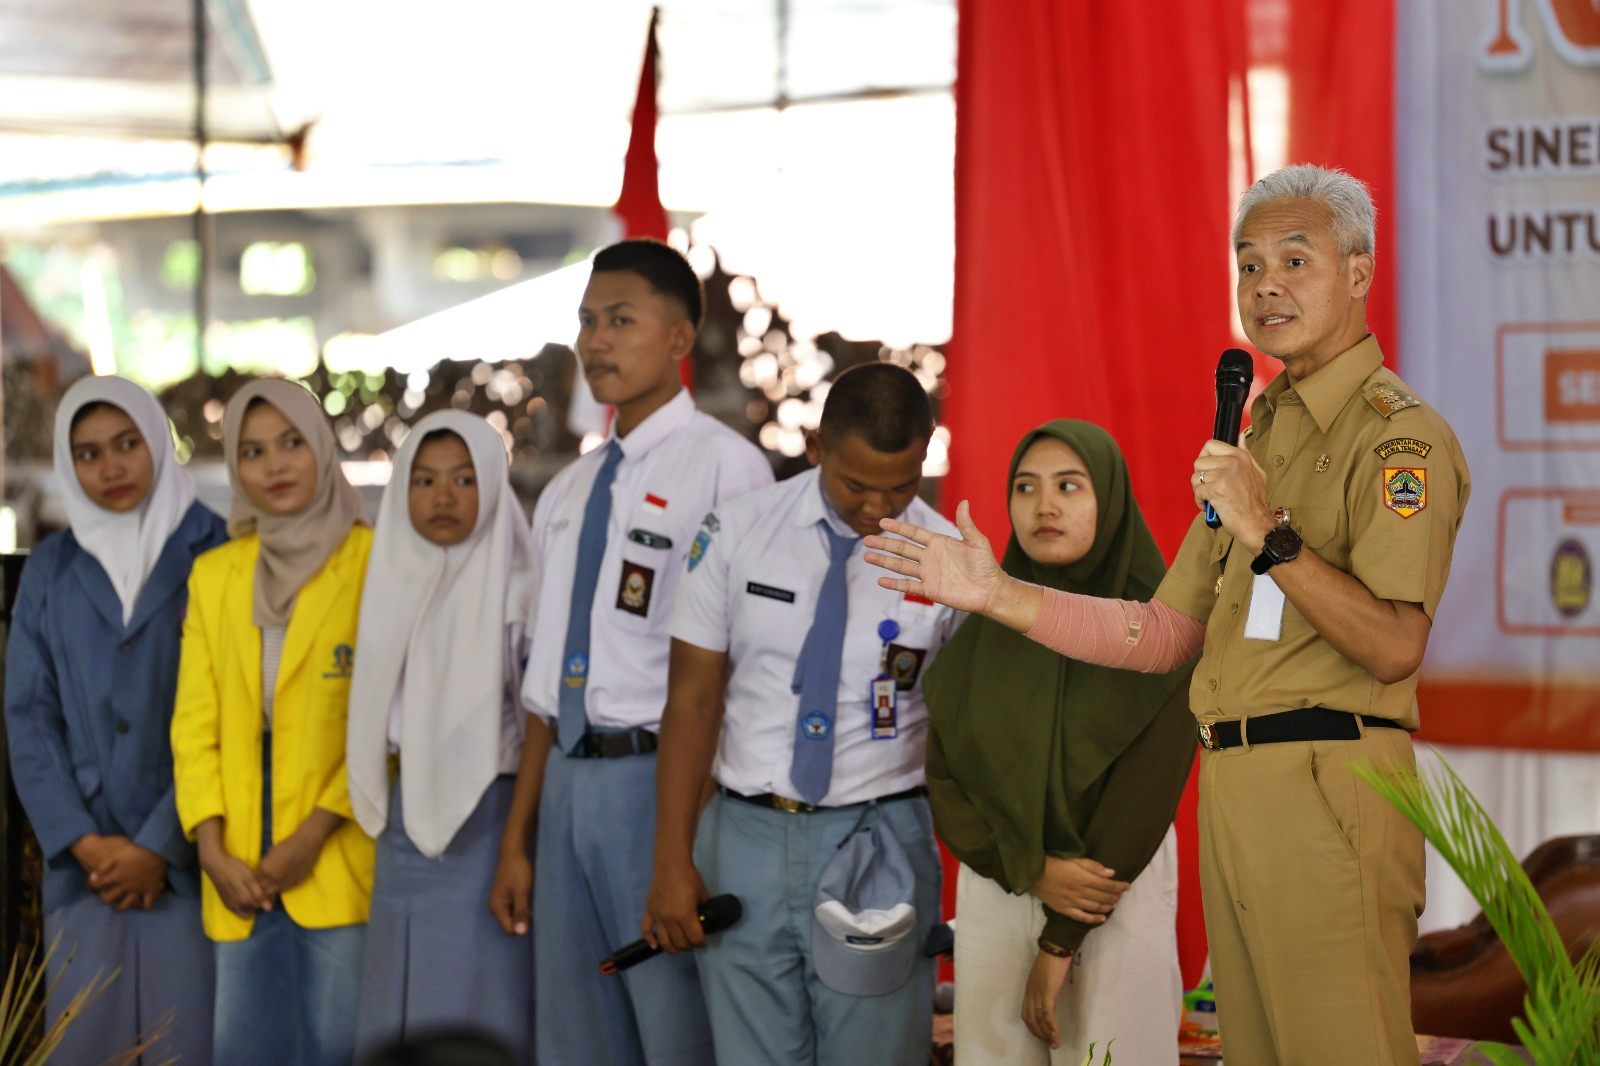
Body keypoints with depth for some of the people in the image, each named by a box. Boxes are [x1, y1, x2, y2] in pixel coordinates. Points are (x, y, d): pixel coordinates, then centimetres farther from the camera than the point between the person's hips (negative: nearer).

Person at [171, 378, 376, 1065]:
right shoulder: (213, 575, 14)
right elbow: (194, 725, 10)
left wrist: (312, 837, -12)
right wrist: (213, 852, -3)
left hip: (339, 861, -4)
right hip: (240, 874, 4)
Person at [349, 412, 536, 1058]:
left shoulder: (517, 588, -7)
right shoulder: (394, 583, 10)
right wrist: (384, 808, 12)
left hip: (487, 824, -6)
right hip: (406, 823, 6)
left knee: (478, 1009, -4)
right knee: (398, 1007, 9)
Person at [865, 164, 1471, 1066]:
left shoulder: (1401, 436, -6)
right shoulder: (1258, 436, 22)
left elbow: (1394, 646, -17)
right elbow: (1165, 634, 20)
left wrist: (1266, 534, -21)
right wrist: (998, 595, 14)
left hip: (1330, 793, -9)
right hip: (1234, 790, 9)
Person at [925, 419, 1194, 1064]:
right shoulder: (983, 631, 4)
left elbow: (1148, 788, -12)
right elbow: (942, 776, 0)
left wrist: (1060, 946, -13)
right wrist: (1035, 873, -16)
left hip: (1121, 901, -3)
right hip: (996, 894, 3)